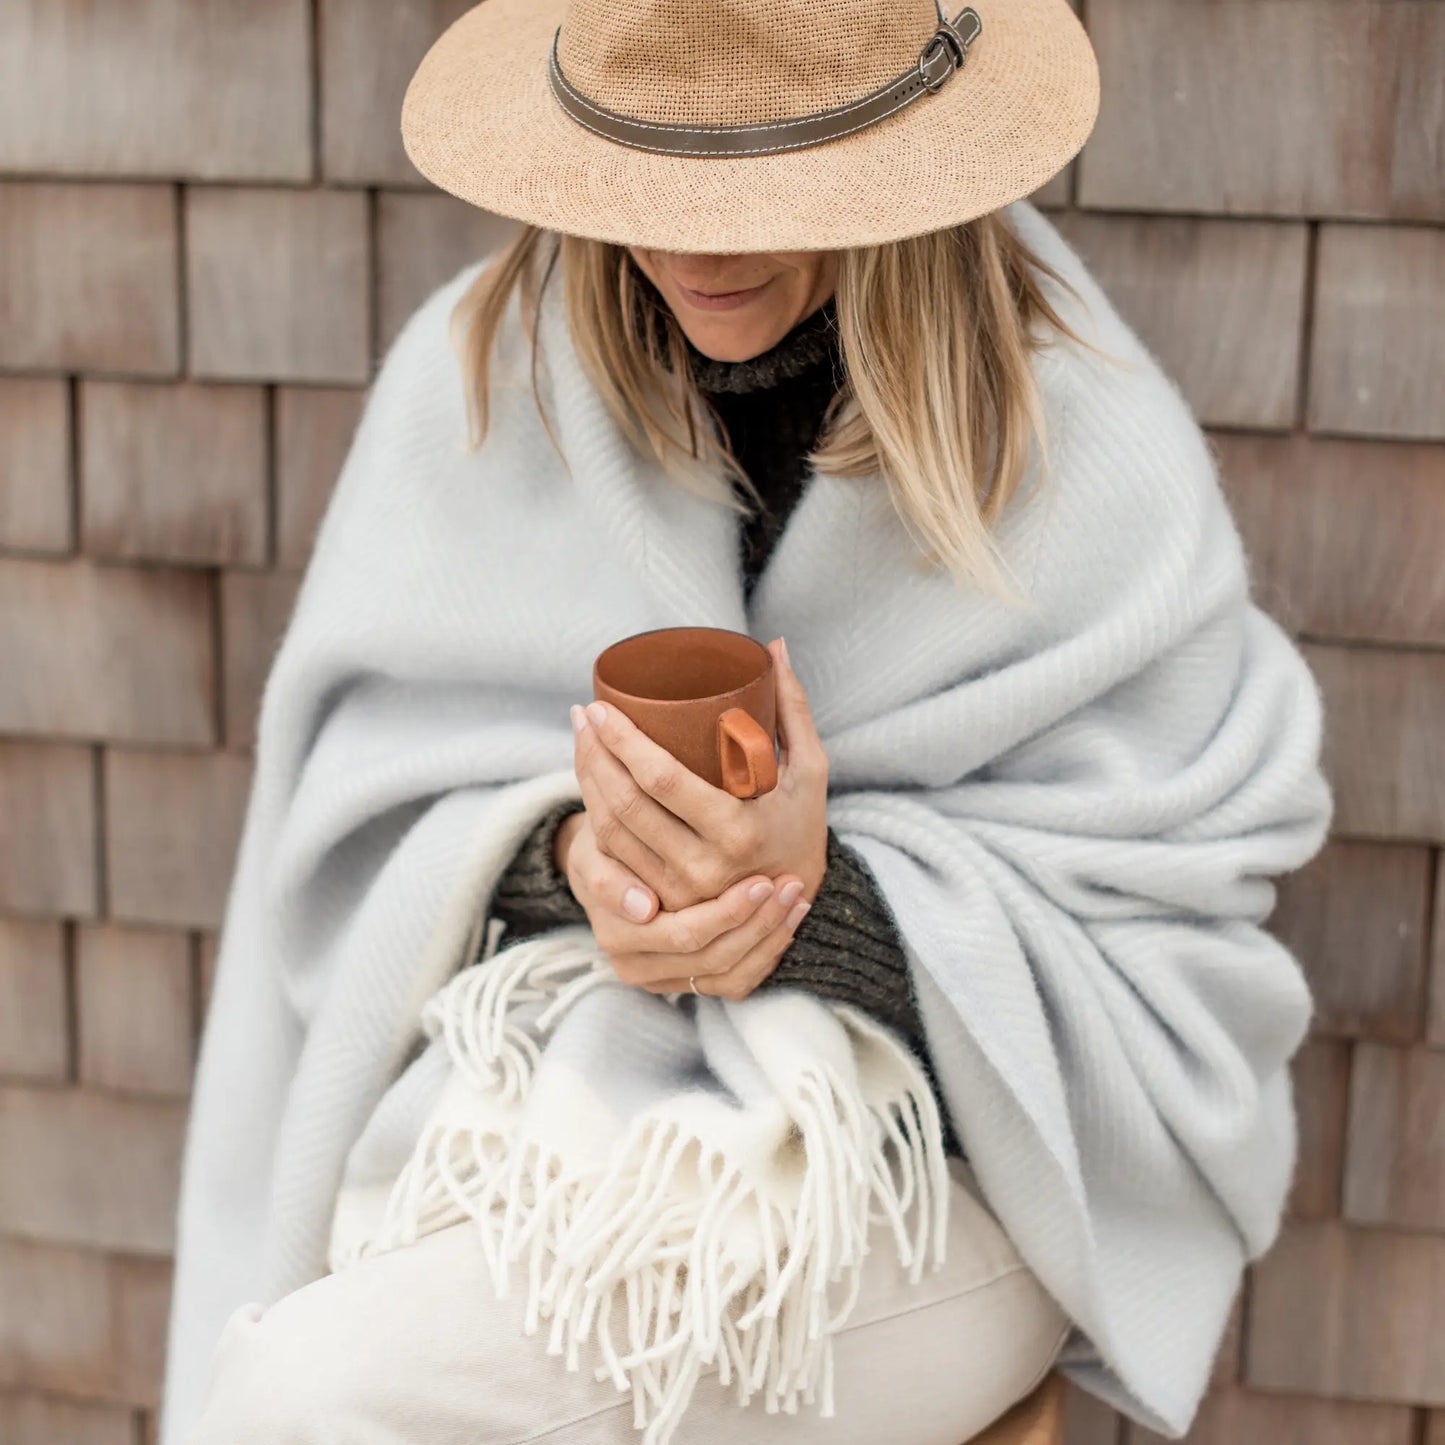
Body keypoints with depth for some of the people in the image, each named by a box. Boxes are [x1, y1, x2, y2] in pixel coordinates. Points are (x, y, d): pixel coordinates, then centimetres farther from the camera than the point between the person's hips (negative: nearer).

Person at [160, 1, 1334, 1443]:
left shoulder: (1088, 451, -8)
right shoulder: (479, 375, 2)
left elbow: (1182, 955, -8)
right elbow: (368, 810, 4)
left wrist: (829, 902, -23)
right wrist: (559, 855, -18)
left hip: (919, 1164, -3)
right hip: (527, 1090, 4)